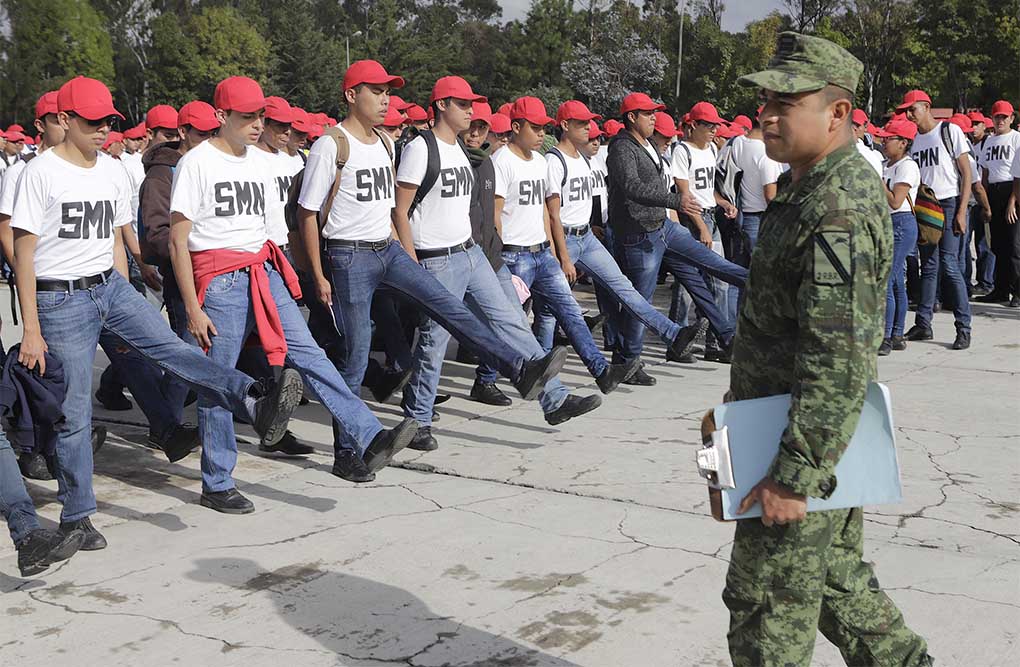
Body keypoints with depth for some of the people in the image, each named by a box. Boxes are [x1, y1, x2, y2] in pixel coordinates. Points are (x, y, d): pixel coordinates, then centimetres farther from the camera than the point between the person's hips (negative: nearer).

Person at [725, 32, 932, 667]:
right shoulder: (814, 187, 11)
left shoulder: (839, 211, -24)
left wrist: (793, 475, -27)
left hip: (804, 440, -10)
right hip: (827, 434, 10)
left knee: (768, 601, 2)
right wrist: (747, 389, 27)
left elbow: (838, 359, -28)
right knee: (836, 577, 21)